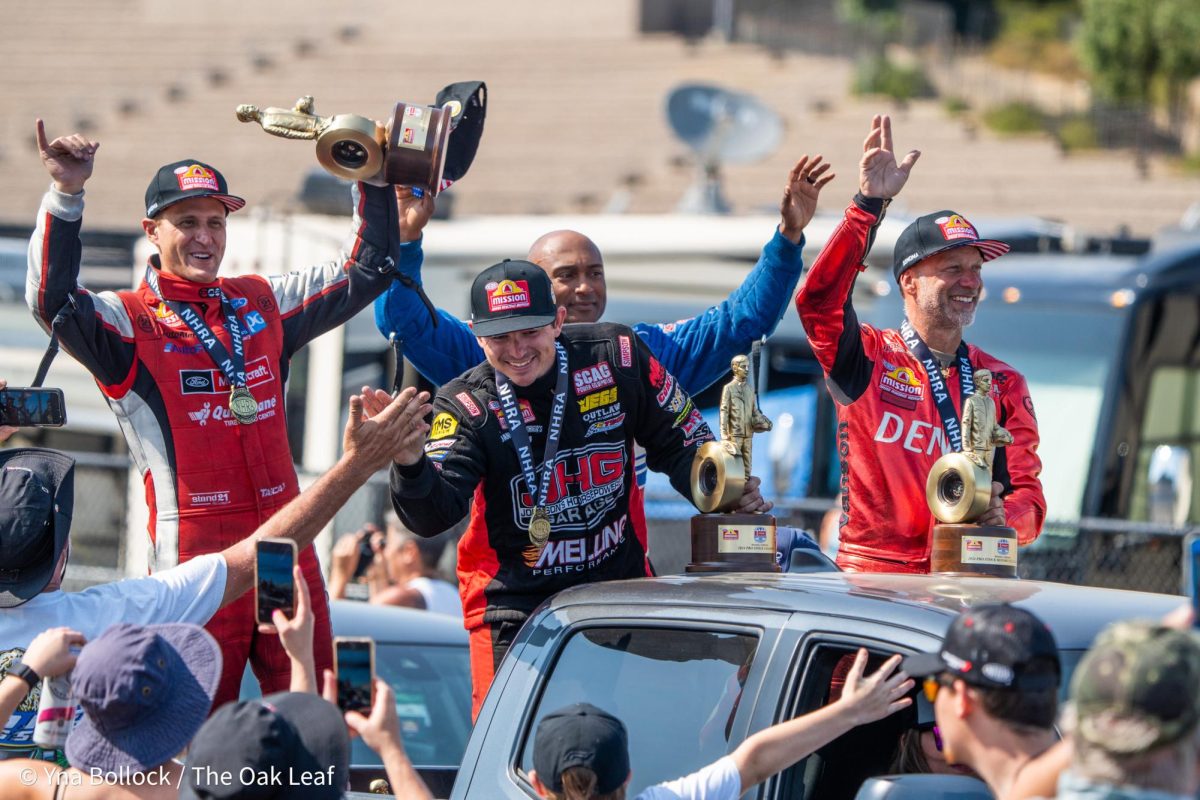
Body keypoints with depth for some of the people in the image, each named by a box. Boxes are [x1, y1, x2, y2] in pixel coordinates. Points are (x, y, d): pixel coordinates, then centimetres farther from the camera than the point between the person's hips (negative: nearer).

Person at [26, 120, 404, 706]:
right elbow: (53, 301, -19)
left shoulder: (263, 304, 16)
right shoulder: (129, 322, 0)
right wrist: (65, 196, -29)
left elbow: (367, 270, 23)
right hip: (194, 558, -5)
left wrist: (374, 181, 12)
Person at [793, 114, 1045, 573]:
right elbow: (818, 299, -13)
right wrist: (869, 204, -18)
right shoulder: (869, 359, 6)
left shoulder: (1003, 385, 15)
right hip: (871, 582, -3)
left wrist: (1003, 517, -14)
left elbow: (1029, 500, 10)